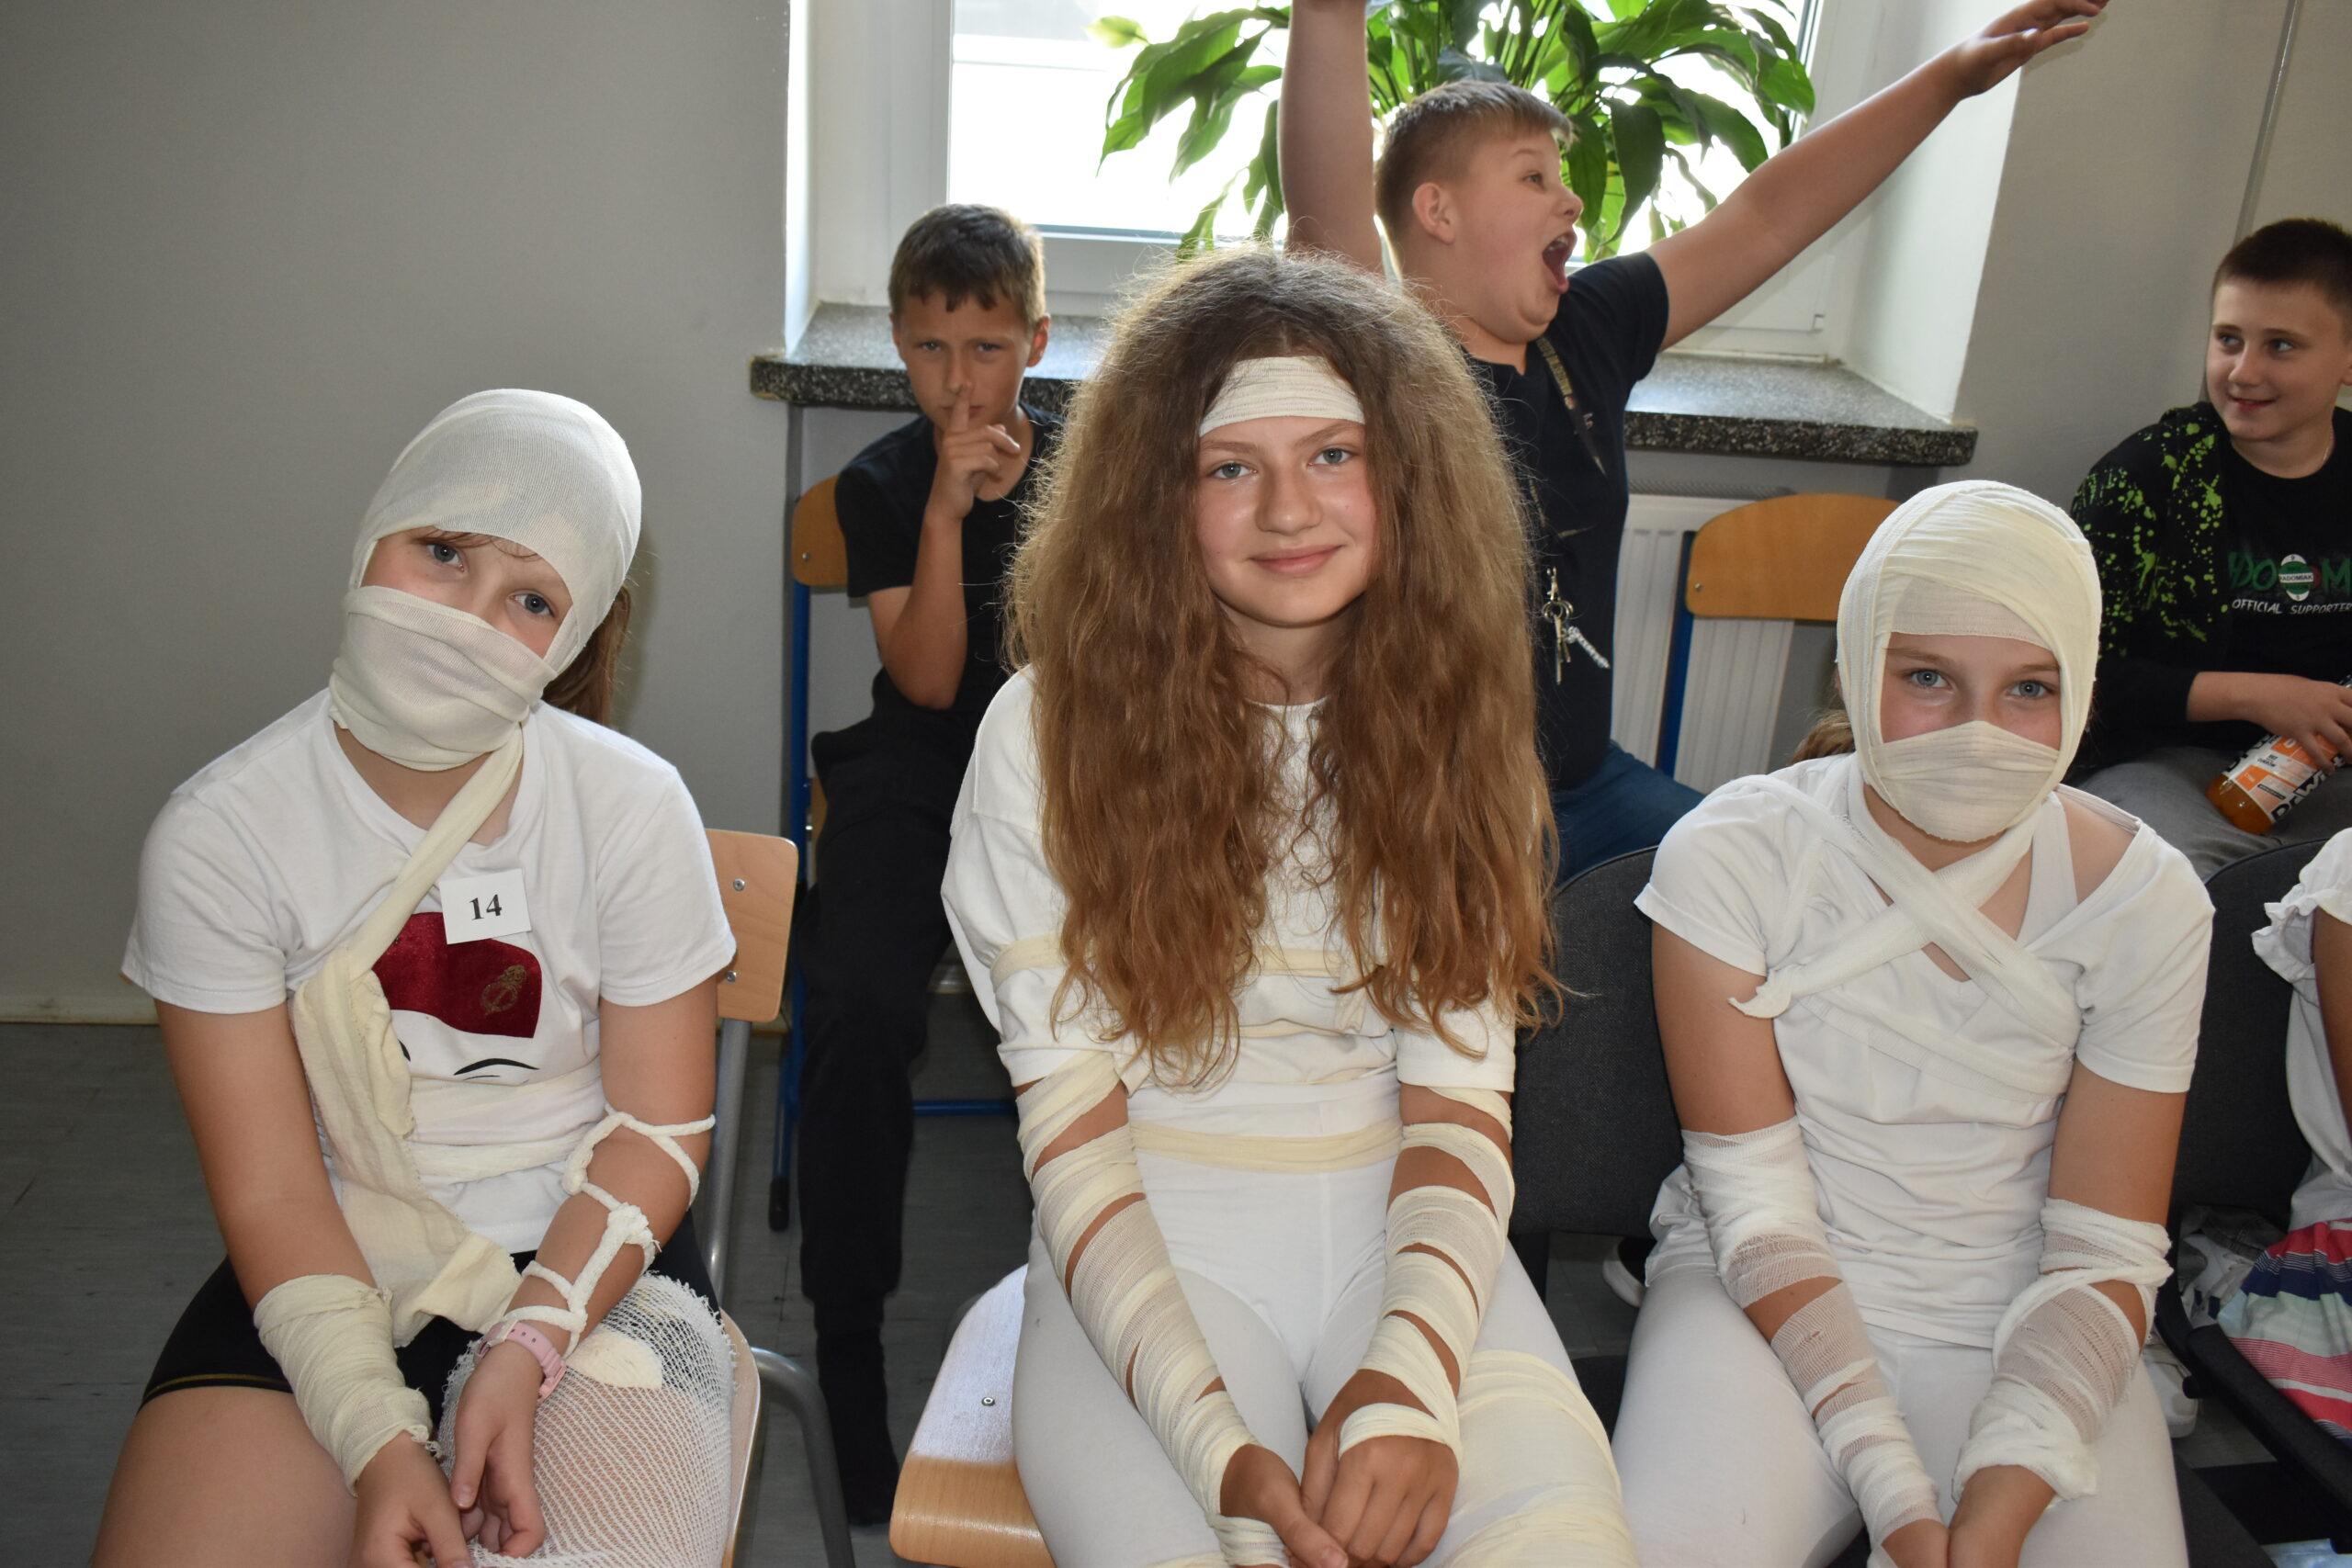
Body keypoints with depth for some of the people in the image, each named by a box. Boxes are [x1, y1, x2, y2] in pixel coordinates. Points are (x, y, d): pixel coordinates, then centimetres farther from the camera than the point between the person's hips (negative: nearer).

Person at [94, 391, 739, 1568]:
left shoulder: (631, 809, -10)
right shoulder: (220, 832, -9)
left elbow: (658, 1130, -5)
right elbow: (271, 1191, -9)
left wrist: (526, 1351, -17)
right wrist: (376, 1439, -19)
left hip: (582, 1257, -1)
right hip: (330, 1272, 2)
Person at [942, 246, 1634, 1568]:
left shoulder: (1450, 712, 2)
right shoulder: (1052, 727, -7)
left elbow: (1461, 1094, -1)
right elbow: (1074, 1123, -8)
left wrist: (1415, 1368, -19)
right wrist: (1215, 1437, -20)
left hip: (1399, 1227, 2)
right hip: (1156, 1240, -2)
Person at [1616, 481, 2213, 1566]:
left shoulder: (2144, 901, -7)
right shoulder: (1732, 856, -12)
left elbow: (2105, 1255, -5)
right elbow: (1756, 1203, -12)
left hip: (2020, 1332, 2)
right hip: (1760, 1300, -1)